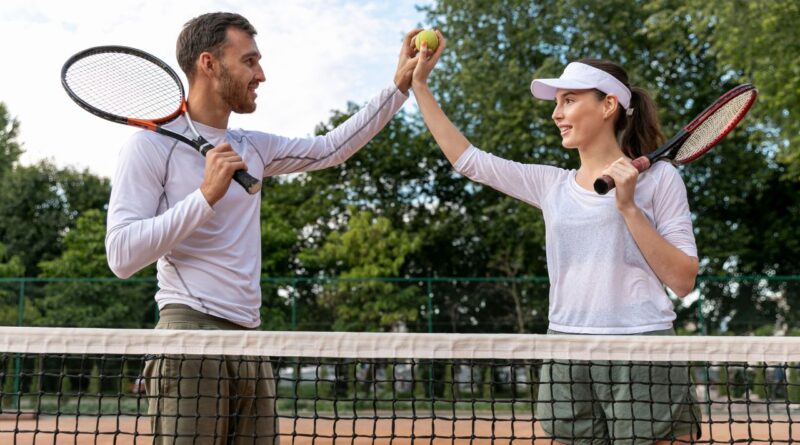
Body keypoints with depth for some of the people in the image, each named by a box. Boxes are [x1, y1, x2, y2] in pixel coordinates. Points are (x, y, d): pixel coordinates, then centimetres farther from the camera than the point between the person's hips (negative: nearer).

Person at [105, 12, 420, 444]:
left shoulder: (253, 148, 16)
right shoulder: (152, 145, -4)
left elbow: (331, 148, 25)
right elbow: (122, 255, -12)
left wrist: (400, 85, 20)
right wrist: (206, 194, -17)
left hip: (250, 341, 7)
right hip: (190, 332, -6)